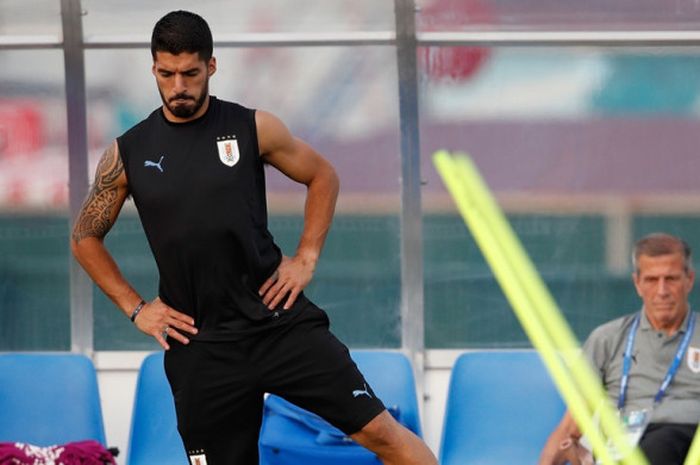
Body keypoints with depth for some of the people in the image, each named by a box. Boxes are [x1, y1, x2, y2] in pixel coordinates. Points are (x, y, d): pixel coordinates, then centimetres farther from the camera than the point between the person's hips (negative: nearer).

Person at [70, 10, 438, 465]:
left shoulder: (253, 128, 0)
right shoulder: (129, 154, 2)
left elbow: (322, 176, 14)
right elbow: (85, 238, 14)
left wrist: (306, 259, 4)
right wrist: (135, 308, 5)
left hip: (278, 319, -1)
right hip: (200, 344, 1)